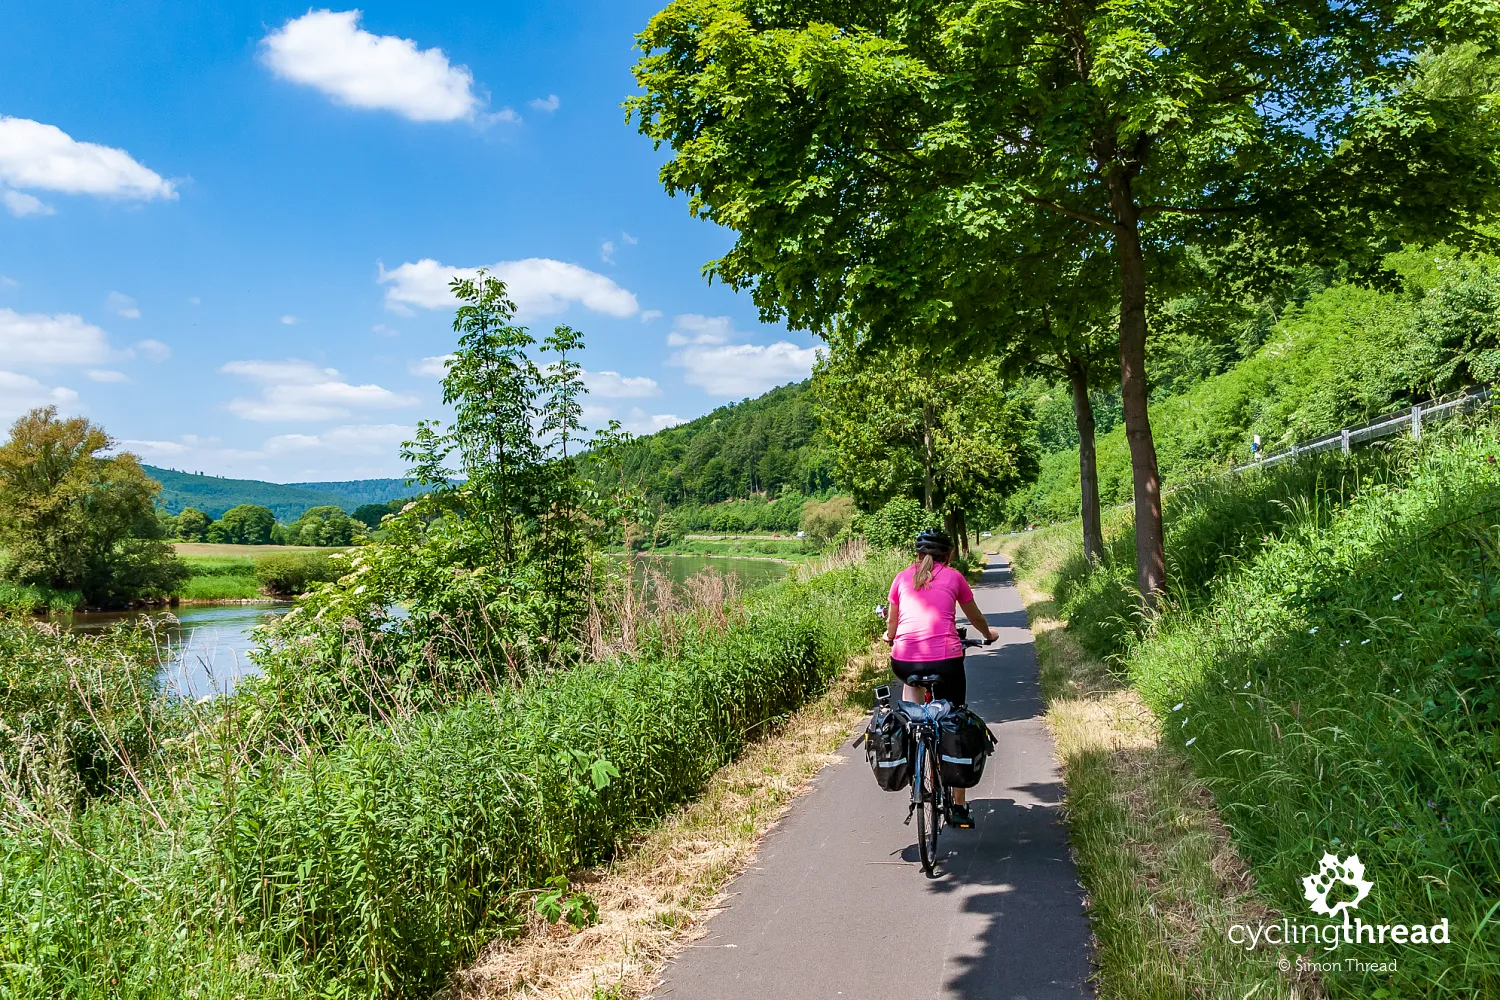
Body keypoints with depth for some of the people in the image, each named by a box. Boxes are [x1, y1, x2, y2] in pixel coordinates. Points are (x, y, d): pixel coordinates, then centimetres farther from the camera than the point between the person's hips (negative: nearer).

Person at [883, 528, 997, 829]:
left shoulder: (902, 578, 14)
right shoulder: (953, 577, 12)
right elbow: (975, 617, 26)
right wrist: (988, 634, 48)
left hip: (904, 660, 2)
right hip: (945, 660, -1)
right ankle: (959, 807, 17)